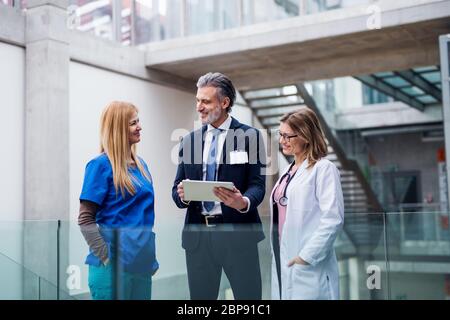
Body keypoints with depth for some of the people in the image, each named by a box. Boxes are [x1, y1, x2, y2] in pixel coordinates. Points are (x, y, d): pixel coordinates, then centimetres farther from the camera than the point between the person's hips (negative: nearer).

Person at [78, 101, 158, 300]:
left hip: (142, 262, 7)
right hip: (114, 265, -6)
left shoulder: (140, 164, 10)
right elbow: (85, 219, -12)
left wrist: (150, 257, 13)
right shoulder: (101, 165, -9)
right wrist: (107, 259, -17)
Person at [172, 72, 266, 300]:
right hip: (198, 233, 4)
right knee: (200, 297, 11)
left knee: (248, 296, 0)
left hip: (237, 232, -3)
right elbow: (177, 187, 11)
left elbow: (257, 184, -6)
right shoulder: (190, 140, 12)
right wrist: (183, 195, -13)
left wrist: (244, 202, -28)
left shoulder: (250, 136, 0)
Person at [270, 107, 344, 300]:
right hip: (283, 263, 8)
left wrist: (307, 256, -19)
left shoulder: (324, 169, -8)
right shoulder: (289, 172, 18)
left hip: (308, 268, -7)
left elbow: (333, 219, -17)